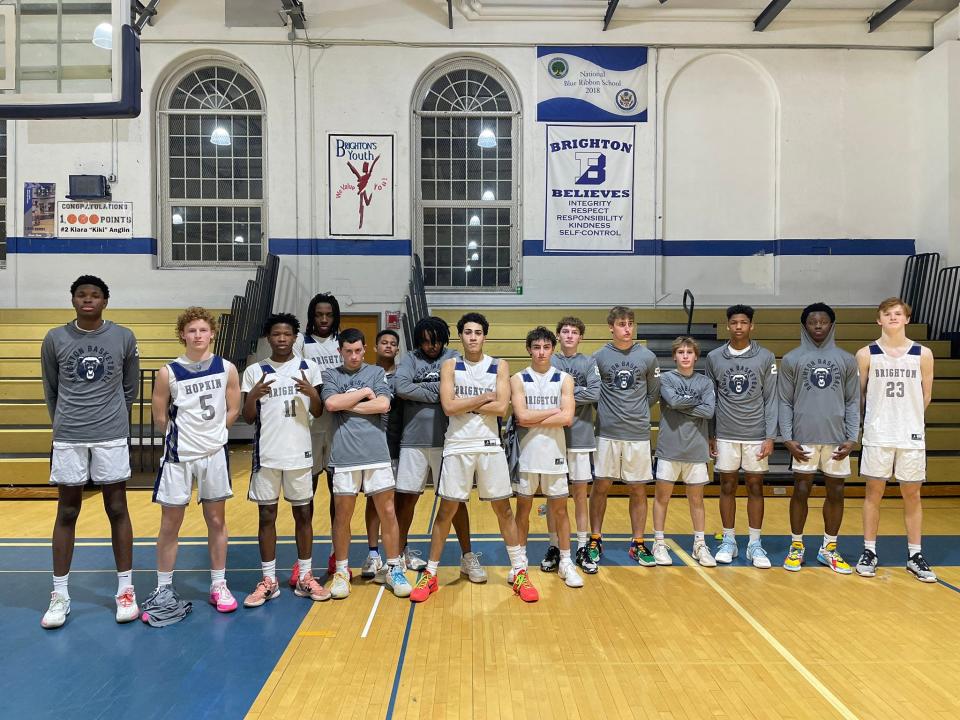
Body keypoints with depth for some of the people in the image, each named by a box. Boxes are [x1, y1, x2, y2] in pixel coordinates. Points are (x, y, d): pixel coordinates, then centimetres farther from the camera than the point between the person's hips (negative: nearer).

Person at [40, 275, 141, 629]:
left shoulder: (124, 338, 0)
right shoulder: (55, 339, 1)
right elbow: (50, 390, 11)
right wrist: (64, 424, 15)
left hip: (112, 437, 0)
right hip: (68, 438, 1)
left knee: (117, 510, 5)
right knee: (67, 513, 7)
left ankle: (126, 590, 14)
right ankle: (60, 596, 17)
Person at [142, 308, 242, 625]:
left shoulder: (227, 369, -2)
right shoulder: (168, 373, -6)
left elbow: (232, 411, 5)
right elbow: (160, 418, 1)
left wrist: (210, 435, 4)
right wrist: (183, 437, 8)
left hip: (214, 455, 1)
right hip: (178, 456, -1)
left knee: (216, 522, 9)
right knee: (170, 525, 6)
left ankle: (218, 586, 22)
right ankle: (164, 591, 20)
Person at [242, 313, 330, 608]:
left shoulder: (309, 368, 3)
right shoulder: (254, 371, 2)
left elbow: (318, 413, 2)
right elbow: (248, 418, 2)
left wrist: (311, 393, -18)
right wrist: (253, 396, -18)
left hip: (299, 452, 0)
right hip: (266, 454, 0)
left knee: (303, 513, 7)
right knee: (267, 515, 5)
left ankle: (305, 578, 19)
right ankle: (268, 581, 17)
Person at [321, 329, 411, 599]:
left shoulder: (376, 372, 9)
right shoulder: (331, 375, 9)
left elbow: (383, 404, -7)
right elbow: (330, 404, -9)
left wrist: (347, 405, -5)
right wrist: (364, 393, -5)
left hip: (376, 453, 0)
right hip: (344, 455, 0)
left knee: (388, 512, 3)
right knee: (342, 515, 8)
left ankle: (393, 569, 18)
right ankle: (341, 571, 24)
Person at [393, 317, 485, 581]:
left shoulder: (453, 358, 5)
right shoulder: (410, 359, 5)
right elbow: (401, 387, -13)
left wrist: (422, 385, -10)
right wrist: (437, 393, -11)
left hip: (446, 441, 0)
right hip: (414, 441, 1)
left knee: (456, 498, 4)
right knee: (407, 497, 8)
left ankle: (467, 556, 16)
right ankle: (401, 550, 29)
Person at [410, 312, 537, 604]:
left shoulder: (499, 366, 3)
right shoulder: (450, 366, 2)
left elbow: (501, 407, -10)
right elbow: (449, 406, -12)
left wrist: (465, 404, -9)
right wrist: (484, 398, -8)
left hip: (490, 446, 1)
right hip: (457, 446, 0)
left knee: (503, 508, 7)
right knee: (446, 510, 5)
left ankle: (520, 573, 18)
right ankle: (430, 575, 18)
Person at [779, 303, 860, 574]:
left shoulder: (846, 359, 8)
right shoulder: (791, 359, 3)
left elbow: (853, 402, 8)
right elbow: (784, 402, 2)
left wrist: (852, 438, -1)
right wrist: (787, 438, -6)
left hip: (837, 439, 2)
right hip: (803, 439, -2)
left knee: (835, 493, 8)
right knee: (801, 491, 3)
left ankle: (829, 548, 22)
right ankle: (796, 547, 17)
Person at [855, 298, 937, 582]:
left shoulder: (923, 354, 1)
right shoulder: (866, 354, -3)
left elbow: (925, 396, 10)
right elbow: (858, 395, 5)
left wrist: (907, 418, 13)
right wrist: (873, 419, 10)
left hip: (912, 436, 1)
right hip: (877, 436, -1)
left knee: (912, 495, 9)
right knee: (873, 493, 5)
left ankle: (914, 555, 20)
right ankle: (869, 552, 15)